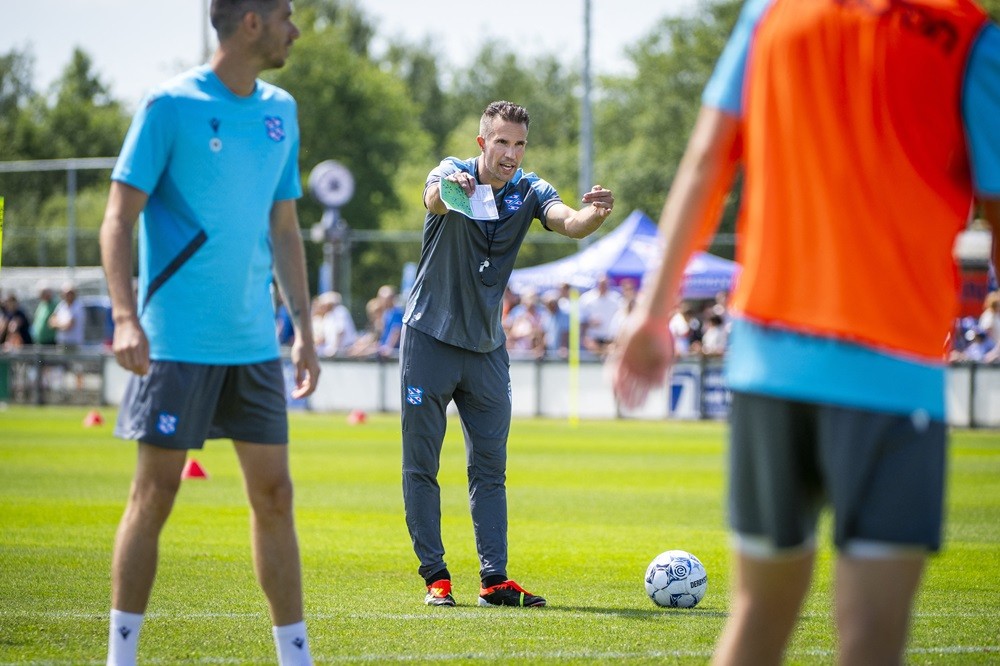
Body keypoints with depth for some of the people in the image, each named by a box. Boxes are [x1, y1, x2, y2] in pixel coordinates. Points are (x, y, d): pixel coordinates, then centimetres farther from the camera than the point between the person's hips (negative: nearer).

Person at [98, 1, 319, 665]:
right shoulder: (171, 105, -8)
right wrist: (126, 317, -19)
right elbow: (119, 218, -8)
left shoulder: (281, 111, 10)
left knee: (274, 494, 4)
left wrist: (305, 329, 13)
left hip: (255, 343, 6)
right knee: (155, 495, -1)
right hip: (176, 342, -6)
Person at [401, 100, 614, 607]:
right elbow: (434, 198, -37)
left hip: (487, 346, 4)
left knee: (490, 467, 4)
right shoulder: (453, 173, -13)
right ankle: (435, 576, 6)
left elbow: (567, 222, -21)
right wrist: (449, 187, -63)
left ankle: (494, 579, 6)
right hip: (430, 337, -4)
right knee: (421, 465, -1)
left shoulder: (527, 191, -3)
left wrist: (594, 213, -46)